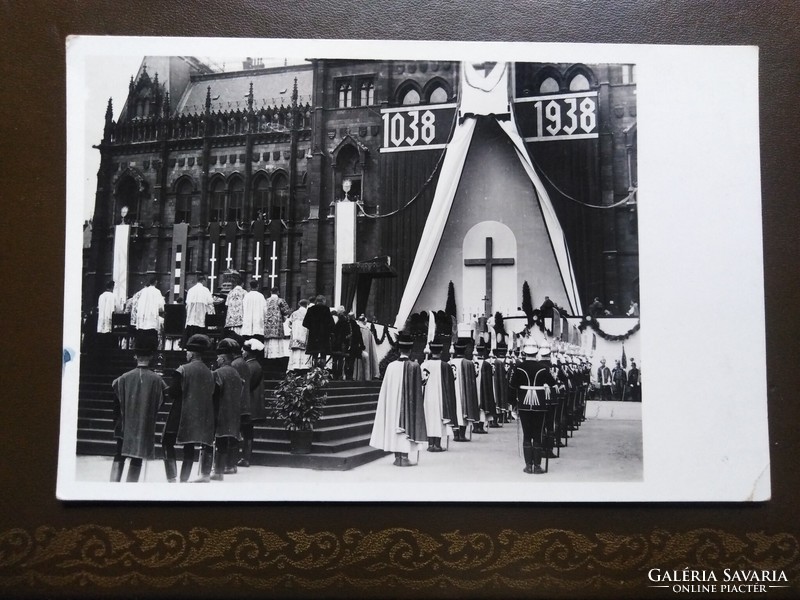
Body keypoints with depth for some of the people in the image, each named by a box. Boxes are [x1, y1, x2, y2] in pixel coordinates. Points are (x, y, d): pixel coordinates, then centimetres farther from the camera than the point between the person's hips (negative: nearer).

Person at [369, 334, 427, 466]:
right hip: (408, 404, -3)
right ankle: (404, 457, 0)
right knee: (407, 425, 3)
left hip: (392, 403, 3)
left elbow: (386, 388, 3)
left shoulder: (391, 366, -3)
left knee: (394, 426, 11)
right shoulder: (414, 366, -10)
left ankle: (397, 457, 15)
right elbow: (417, 389, -7)